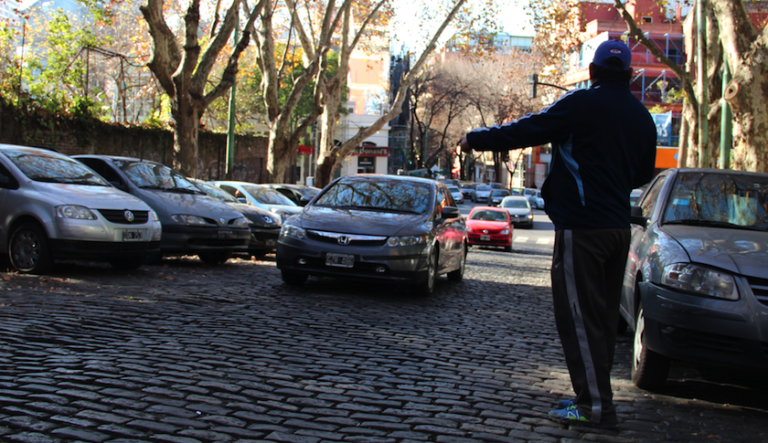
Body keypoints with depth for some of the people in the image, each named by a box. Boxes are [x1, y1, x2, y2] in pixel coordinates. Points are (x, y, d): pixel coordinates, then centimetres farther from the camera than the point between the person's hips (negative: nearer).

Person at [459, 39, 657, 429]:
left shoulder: (584, 104, -10)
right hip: (618, 227, 8)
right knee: (603, 317, 13)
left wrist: (476, 139, 5)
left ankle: (596, 405, -4)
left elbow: (526, 130, -7)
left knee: (579, 316, -4)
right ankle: (593, 396, 19)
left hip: (582, 225, -8)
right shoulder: (641, 117, 11)